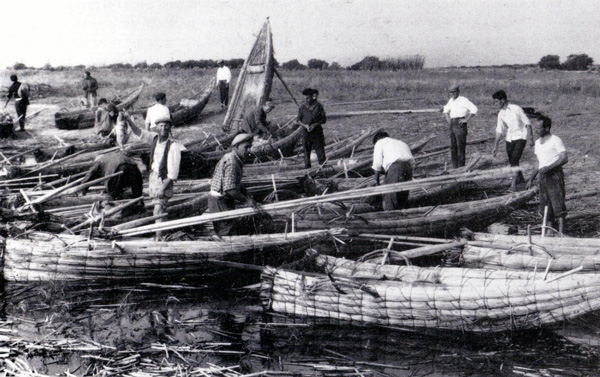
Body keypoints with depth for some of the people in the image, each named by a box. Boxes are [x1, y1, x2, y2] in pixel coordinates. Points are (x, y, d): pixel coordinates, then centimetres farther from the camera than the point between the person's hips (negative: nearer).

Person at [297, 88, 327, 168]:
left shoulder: (318, 106, -2)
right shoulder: (302, 107, 2)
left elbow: (324, 119, 1)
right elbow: (298, 120, 6)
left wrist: (315, 124, -14)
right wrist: (305, 125, -13)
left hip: (317, 132, -1)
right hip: (306, 132, 2)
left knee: (320, 151, -4)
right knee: (306, 152, 5)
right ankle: (307, 169, 12)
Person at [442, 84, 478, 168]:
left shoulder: (463, 100, -7)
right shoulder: (451, 101, 16)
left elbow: (474, 109, -14)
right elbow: (446, 109, 34)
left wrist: (466, 120, -15)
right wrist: (448, 119, 18)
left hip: (460, 124, -8)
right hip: (452, 125, 8)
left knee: (460, 146, -8)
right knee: (453, 147, 9)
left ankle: (461, 167, -5)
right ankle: (455, 167, 16)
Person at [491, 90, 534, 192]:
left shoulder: (516, 109, -14)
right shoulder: (501, 114, 4)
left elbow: (527, 123, -10)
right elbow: (499, 130, 11)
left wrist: (530, 138, -13)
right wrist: (495, 146, 11)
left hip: (520, 137, -6)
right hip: (509, 139, 6)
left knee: (515, 160, -15)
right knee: (511, 161, 11)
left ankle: (513, 183, -10)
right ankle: (520, 177, 35)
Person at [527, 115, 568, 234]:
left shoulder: (555, 140, -6)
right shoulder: (537, 142, 17)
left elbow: (565, 158, -14)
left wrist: (549, 167, -21)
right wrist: (532, 178, 19)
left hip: (555, 174, -7)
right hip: (543, 176, 7)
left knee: (558, 204, -11)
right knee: (546, 206, 7)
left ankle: (561, 232, -12)